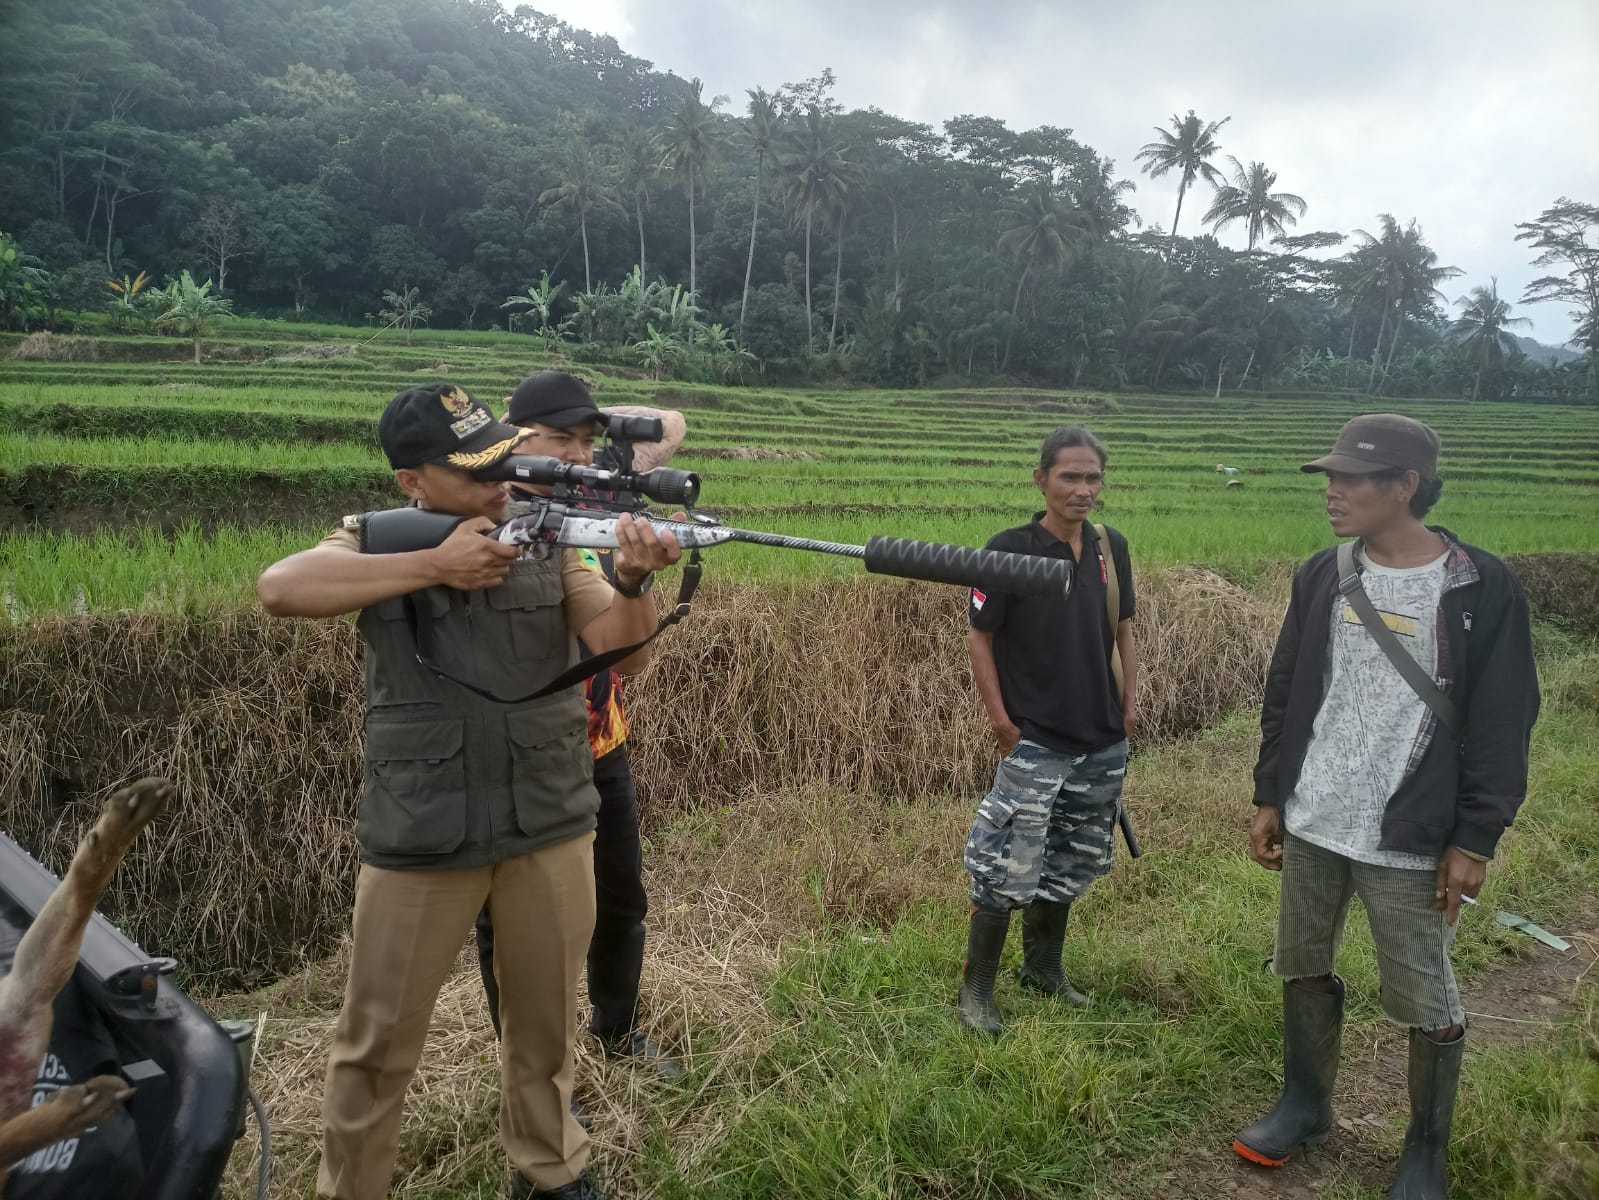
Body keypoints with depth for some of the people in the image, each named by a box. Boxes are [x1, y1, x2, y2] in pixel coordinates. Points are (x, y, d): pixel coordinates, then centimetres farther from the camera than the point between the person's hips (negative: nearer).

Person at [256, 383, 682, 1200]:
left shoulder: (548, 538, -1)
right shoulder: (382, 540, -5)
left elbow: (621, 649, -9)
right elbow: (279, 589, -23)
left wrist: (633, 581, -30)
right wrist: (432, 565, -25)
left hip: (552, 828, 2)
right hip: (418, 839, -2)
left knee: (546, 1022, 19)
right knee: (377, 1038, 13)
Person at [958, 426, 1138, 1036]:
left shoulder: (1112, 547, 2)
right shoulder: (1010, 549, -14)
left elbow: (1123, 629, 13)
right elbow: (980, 638, -9)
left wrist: (1130, 703, 6)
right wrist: (1000, 719, -12)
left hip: (1104, 745, 6)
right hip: (1034, 745, -6)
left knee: (1069, 866, 19)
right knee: (1006, 870, -3)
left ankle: (1043, 968, 38)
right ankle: (976, 989, 15)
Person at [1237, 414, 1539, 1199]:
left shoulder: (1481, 589, -11)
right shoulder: (1322, 576, 3)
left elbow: (1502, 727, -8)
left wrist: (1475, 840, -10)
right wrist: (1269, 797, 8)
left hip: (1410, 841, -4)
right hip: (1310, 827, 5)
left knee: (1426, 1004, 8)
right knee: (1304, 970, 17)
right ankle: (1305, 1106, 38)